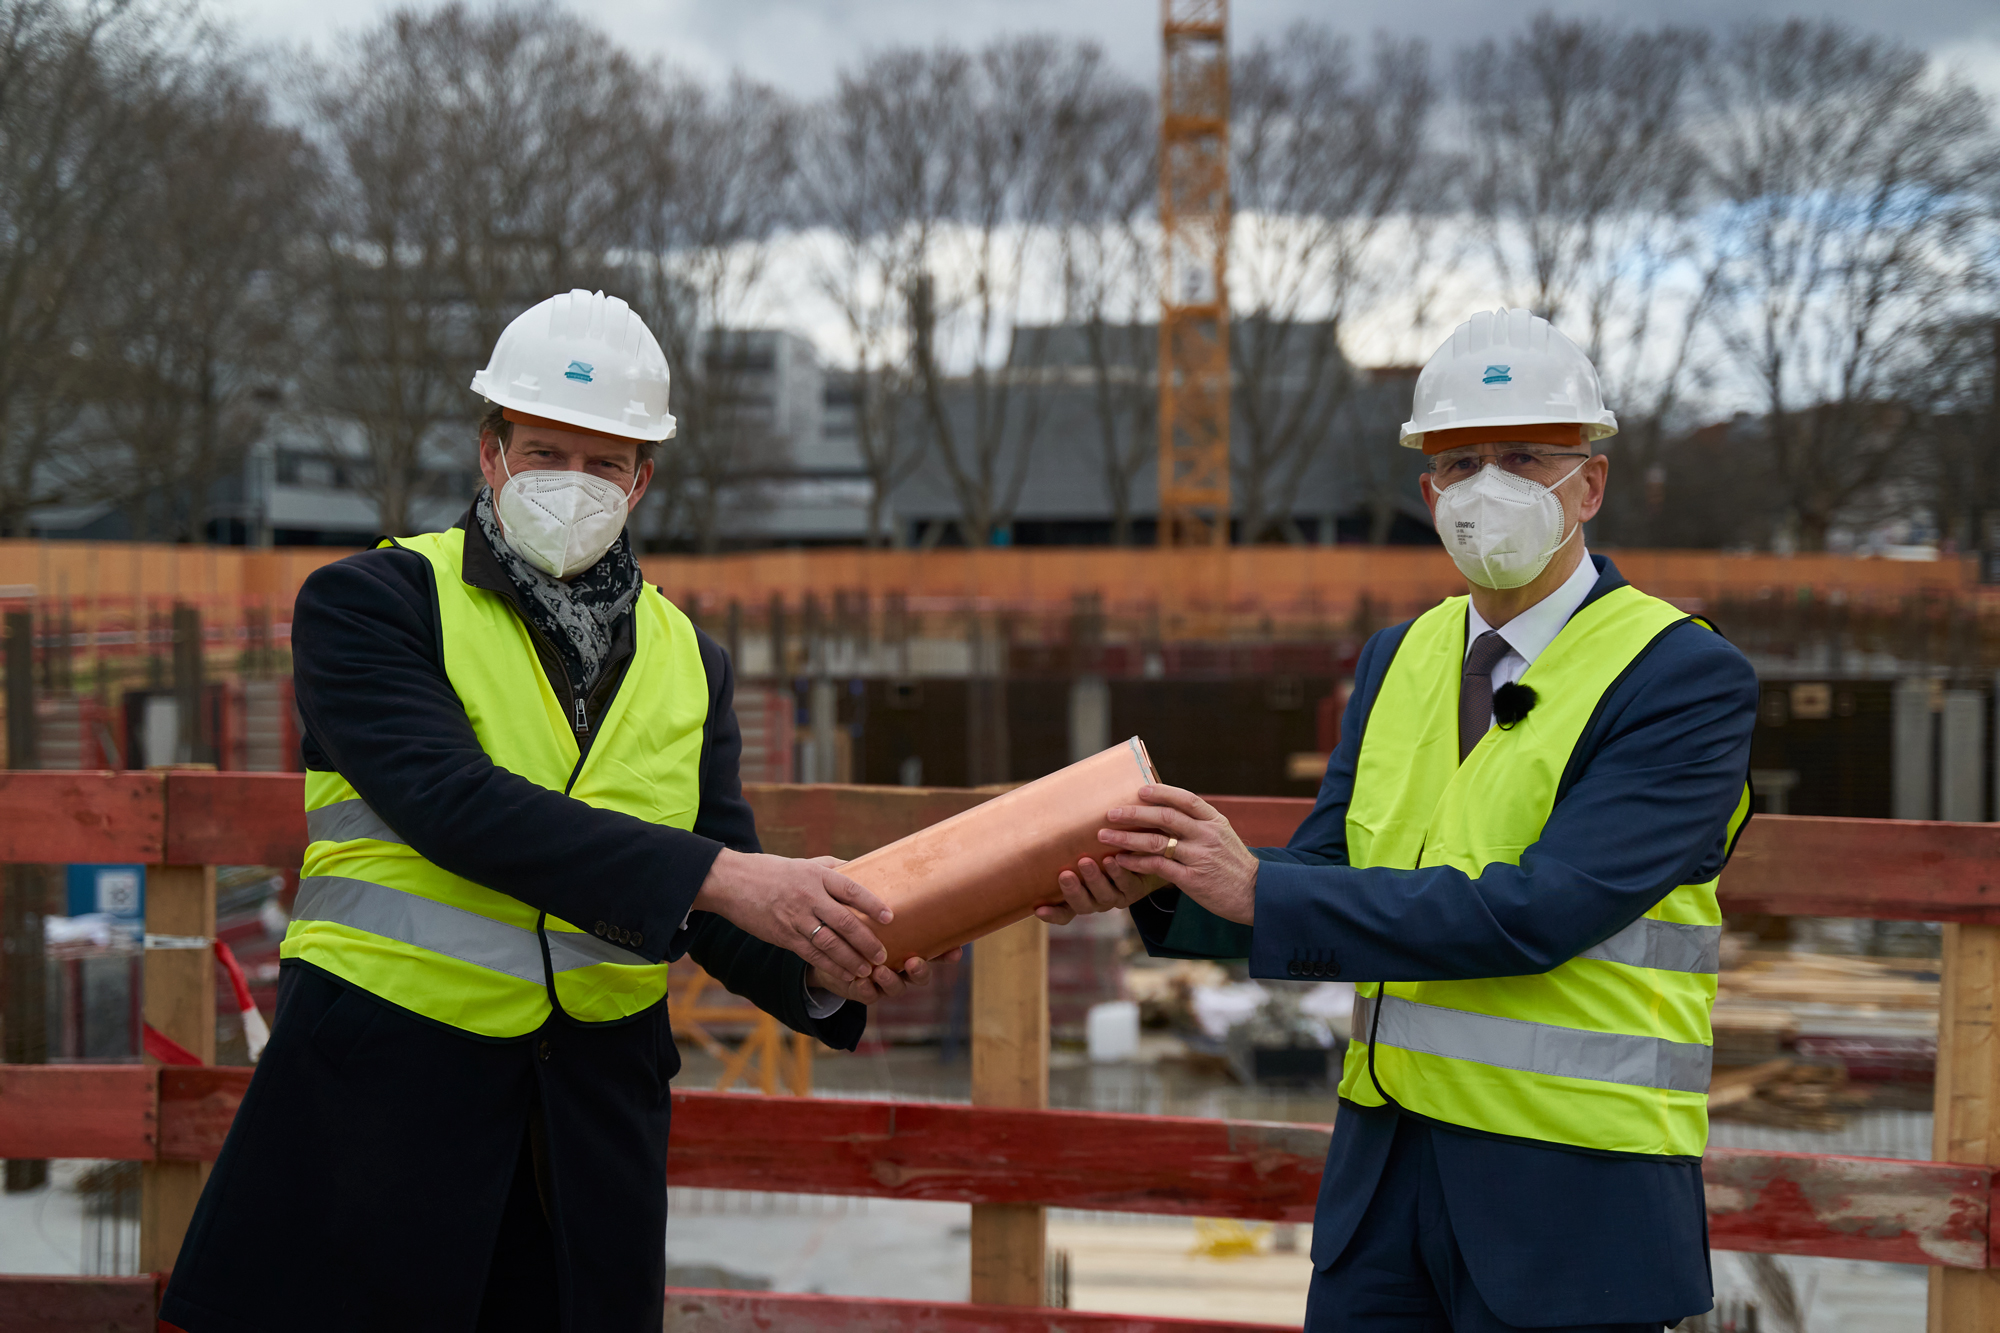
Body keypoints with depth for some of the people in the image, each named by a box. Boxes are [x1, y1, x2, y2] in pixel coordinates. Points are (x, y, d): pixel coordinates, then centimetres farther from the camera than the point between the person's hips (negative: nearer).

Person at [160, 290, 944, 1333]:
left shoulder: (686, 661, 12)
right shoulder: (371, 601, -2)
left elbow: (715, 919, 8)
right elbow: (451, 803, -19)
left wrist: (824, 971, -15)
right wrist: (718, 876, -26)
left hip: (597, 1107, 4)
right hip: (380, 1080, -4)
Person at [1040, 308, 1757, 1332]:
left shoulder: (1687, 675, -11)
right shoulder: (1402, 659, 10)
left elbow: (1540, 912, -22)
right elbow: (1325, 883, 7)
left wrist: (1257, 889, -23)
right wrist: (1161, 883, -13)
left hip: (1574, 1190, -5)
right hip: (1384, 1164, 6)